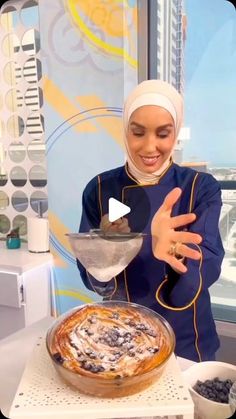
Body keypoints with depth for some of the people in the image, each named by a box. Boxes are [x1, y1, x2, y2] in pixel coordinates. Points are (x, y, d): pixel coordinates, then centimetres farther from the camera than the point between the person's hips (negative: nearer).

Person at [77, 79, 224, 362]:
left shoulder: (201, 188, -13)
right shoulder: (100, 189, -11)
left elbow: (207, 270, -24)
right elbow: (92, 280, -12)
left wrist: (173, 250, -45)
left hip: (184, 341, 0)